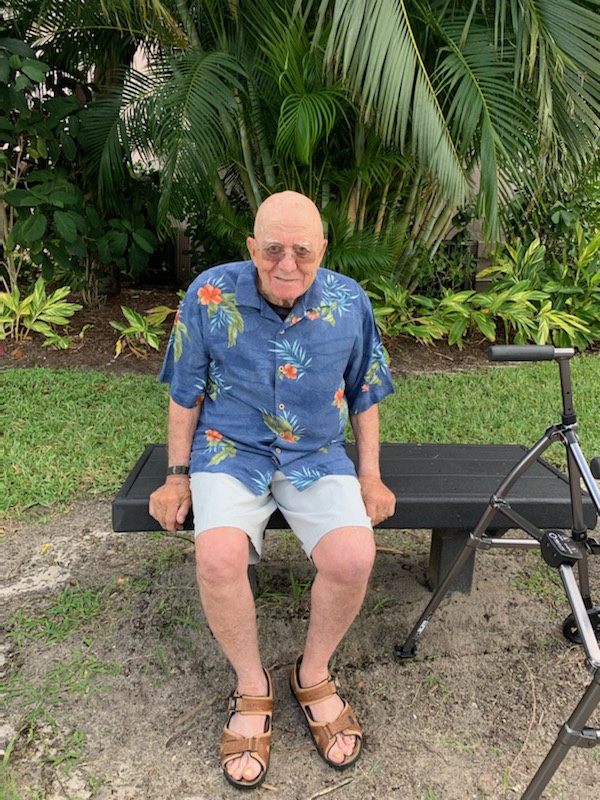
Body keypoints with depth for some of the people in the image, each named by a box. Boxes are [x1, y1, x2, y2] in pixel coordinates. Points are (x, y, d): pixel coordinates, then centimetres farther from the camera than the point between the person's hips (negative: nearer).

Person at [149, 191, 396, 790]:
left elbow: (365, 395, 9)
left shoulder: (349, 302, -3)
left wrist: (370, 475, 5)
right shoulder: (211, 295, -9)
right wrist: (178, 476, 2)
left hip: (318, 456, 1)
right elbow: (186, 393, 1)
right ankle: (251, 686, 1)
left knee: (353, 558, -24)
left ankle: (314, 673, 8)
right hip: (231, 450, -1)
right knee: (218, 557, -29)